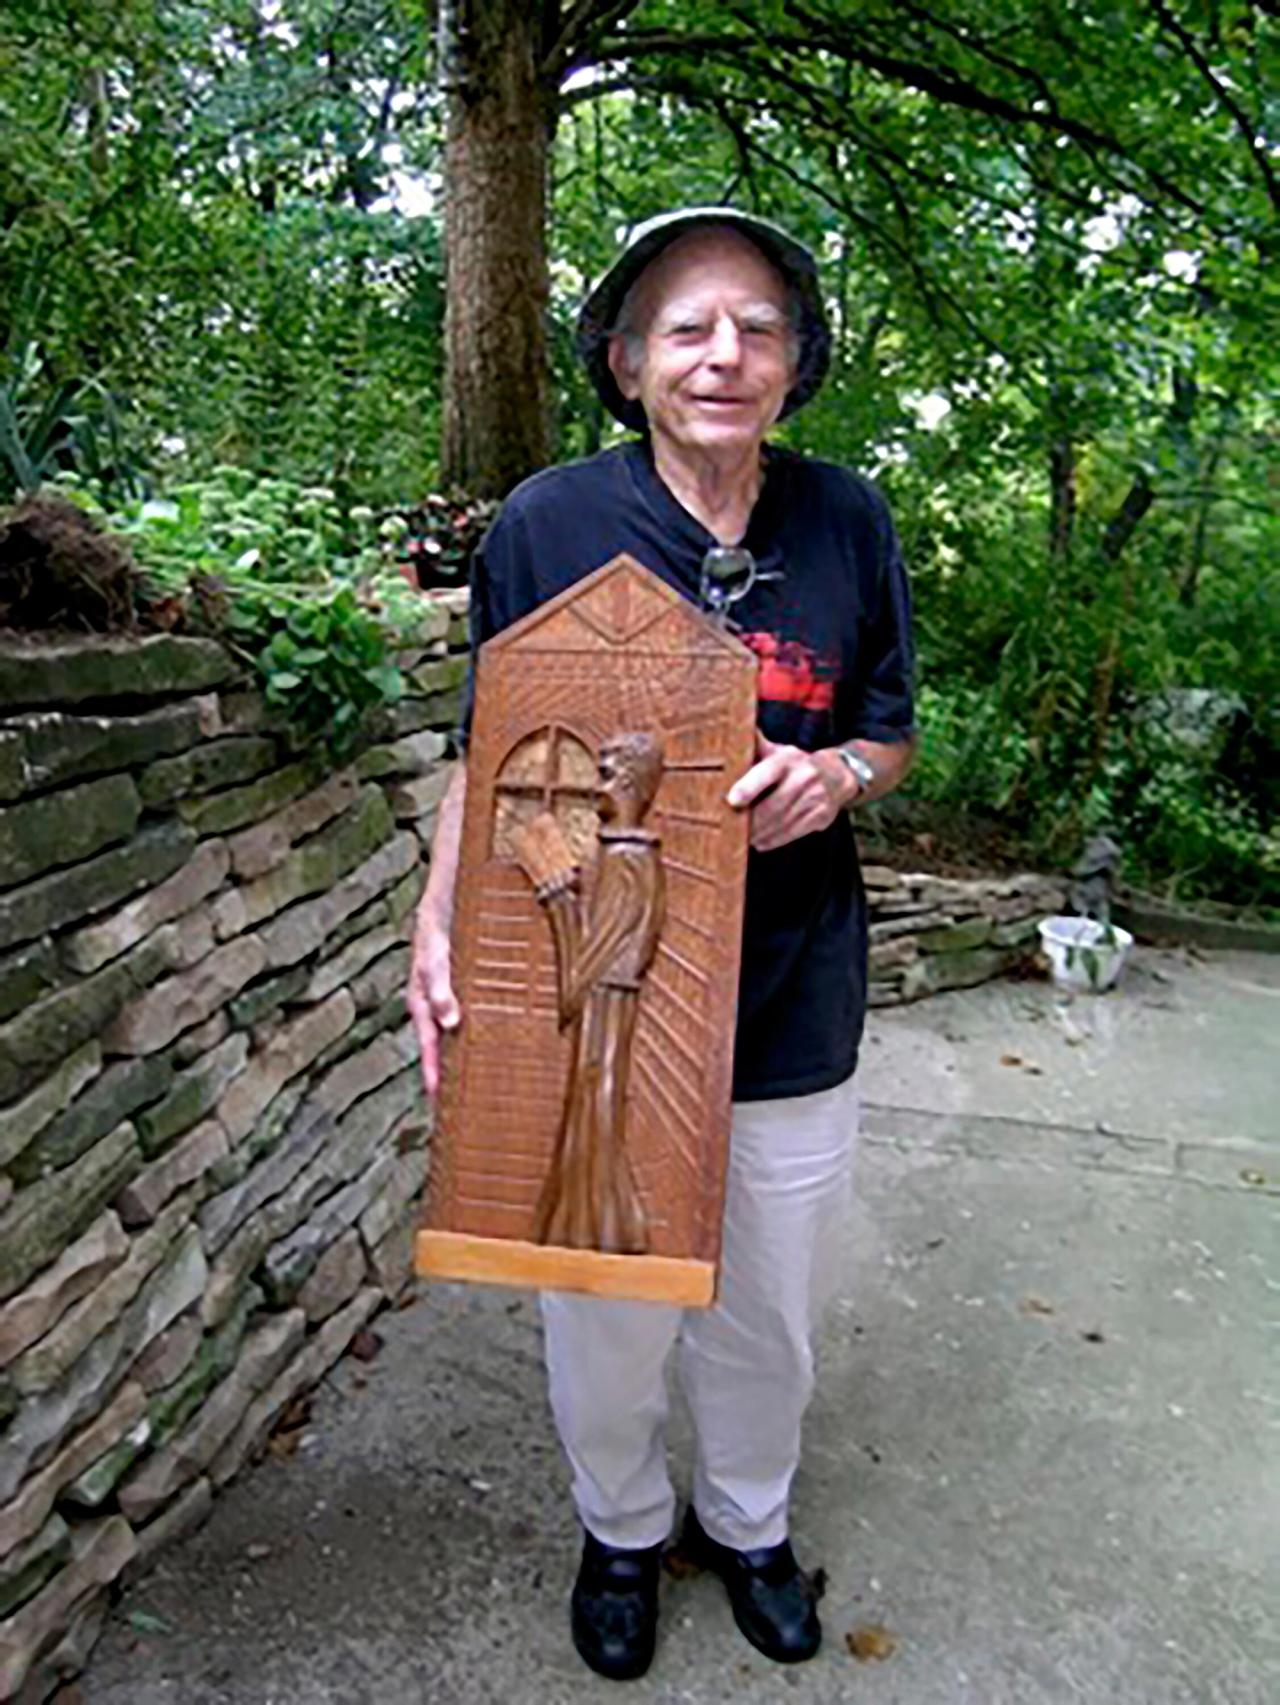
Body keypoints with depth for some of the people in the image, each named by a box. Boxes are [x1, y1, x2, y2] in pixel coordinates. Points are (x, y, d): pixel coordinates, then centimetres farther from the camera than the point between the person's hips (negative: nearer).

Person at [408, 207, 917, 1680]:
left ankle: (745, 1518, 52)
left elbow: (890, 735, 9)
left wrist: (834, 774, -15)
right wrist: (439, 923, -17)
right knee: (606, 1312, 16)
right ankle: (620, 1529, 49)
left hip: (789, 1006, 2)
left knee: (771, 1316, 21)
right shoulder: (545, 525, -8)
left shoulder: (847, 523, -2)